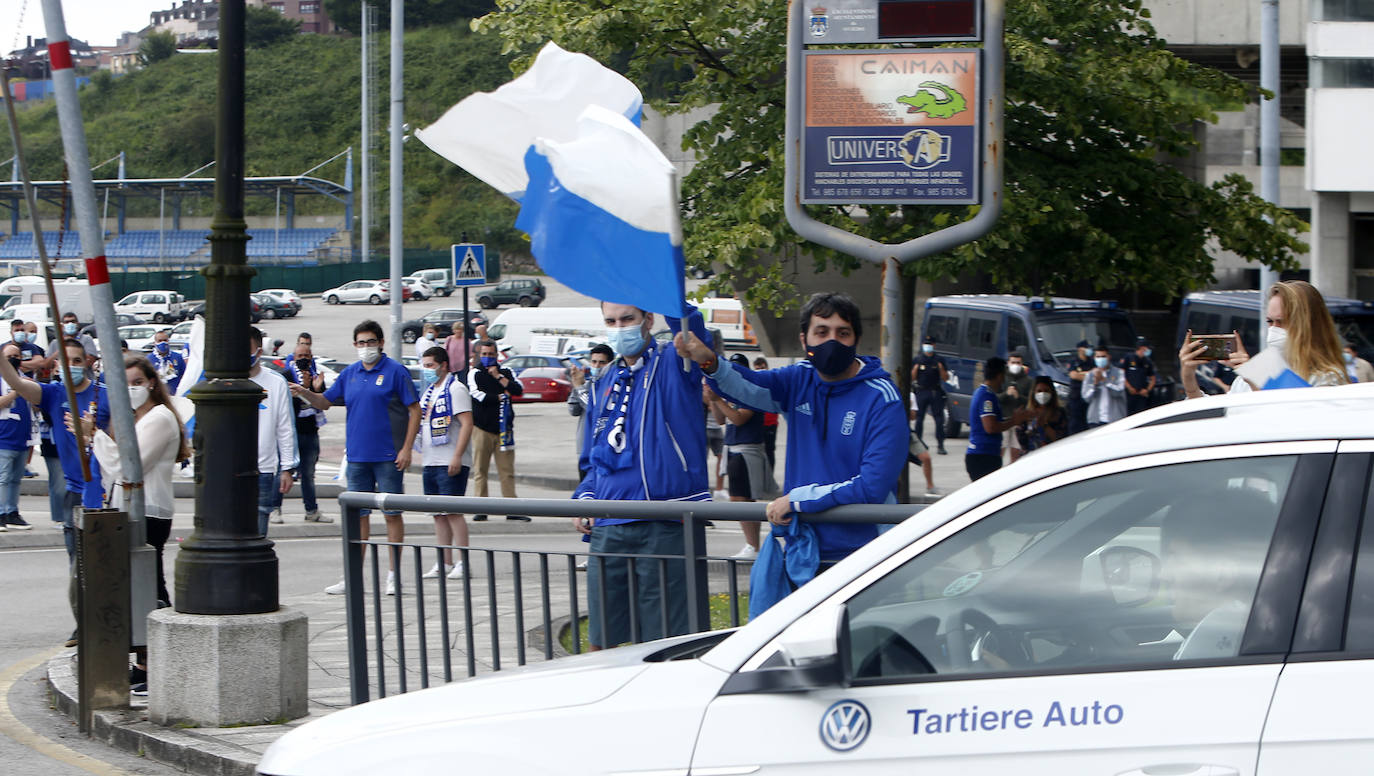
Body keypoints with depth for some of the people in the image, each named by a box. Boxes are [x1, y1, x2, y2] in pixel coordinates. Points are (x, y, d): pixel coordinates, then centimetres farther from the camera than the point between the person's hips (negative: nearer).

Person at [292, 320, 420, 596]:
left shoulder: (395, 372, -4)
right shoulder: (350, 374, 11)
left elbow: (414, 410, -5)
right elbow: (325, 402, 18)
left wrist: (406, 449, -12)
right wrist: (306, 393, -3)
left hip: (388, 457, -5)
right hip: (357, 457, 5)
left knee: (392, 514, 0)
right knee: (357, 515, 7)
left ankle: (393, 575, 6)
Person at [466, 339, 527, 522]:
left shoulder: (506, 372, 13)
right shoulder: (474, 373, 4)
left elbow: (518, 390, -2)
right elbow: (478, 395, -10)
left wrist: (498, 377, -5)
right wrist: (500, 397, -3)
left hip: (503, 427, 2)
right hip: (482, 427, -2)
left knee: (507, 470, 0)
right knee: (480, 470, -2)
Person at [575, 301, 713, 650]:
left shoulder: (673, 366, 1)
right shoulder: (605, 385, 18)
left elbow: (688, 324, -22)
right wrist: (585, 497, 8)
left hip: (664, 526, -6)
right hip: (608, 527, 6)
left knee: (667, 644, -3)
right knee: (601, 641, 9)